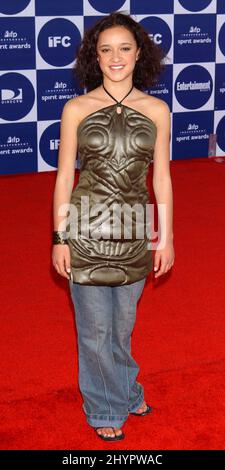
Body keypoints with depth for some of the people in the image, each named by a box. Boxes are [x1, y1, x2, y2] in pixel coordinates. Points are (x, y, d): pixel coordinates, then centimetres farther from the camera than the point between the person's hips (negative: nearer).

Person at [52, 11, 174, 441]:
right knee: (95, 327, 8)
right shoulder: (76, 108, -4)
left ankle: (122, 391, 43)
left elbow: (161, 177, 4)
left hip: (134, 231, 2)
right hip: (87, 229, -2)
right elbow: (64, 176, -1)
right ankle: (106, 409, 29)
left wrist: (166, 238, 4)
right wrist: (59, 238, -3)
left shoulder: (156, 110, 1)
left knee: (122, 323, 17)